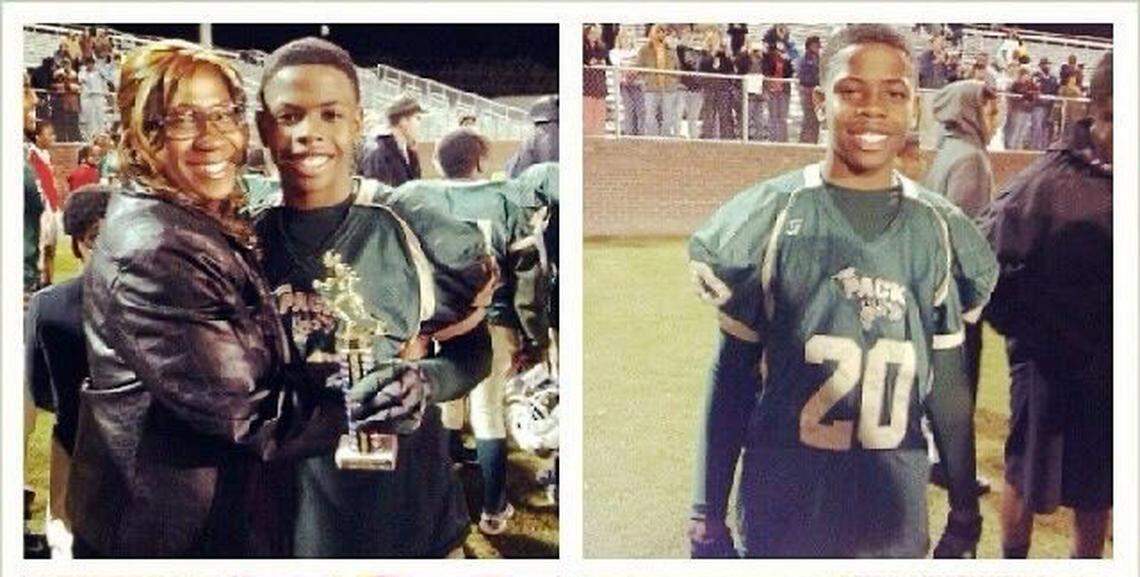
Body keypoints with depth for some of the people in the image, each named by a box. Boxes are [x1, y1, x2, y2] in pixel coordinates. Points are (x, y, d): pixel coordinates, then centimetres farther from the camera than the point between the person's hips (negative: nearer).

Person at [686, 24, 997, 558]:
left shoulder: (938, 230, 3)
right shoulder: (771, 215, -4)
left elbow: (946, 388, 9)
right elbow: (732, 375, 0)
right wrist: (706, 515, -1)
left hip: (895, 507, 2)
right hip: (783, 500, -2)